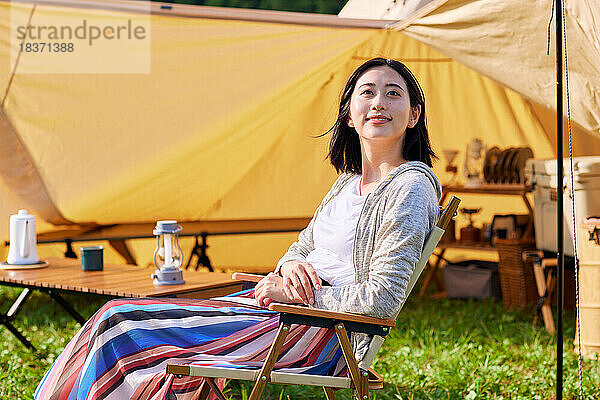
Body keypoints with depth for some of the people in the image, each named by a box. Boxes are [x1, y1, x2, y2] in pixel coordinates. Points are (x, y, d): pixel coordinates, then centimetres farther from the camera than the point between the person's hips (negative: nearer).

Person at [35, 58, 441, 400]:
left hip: (320, 335, -8)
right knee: (119, 318, 0)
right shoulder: (349, 182, 14)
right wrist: (291, 266, -4)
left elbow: (381, 299, -19)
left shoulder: (410, 188, -12)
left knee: (123, 338, -11)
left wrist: (293, 291, -12)